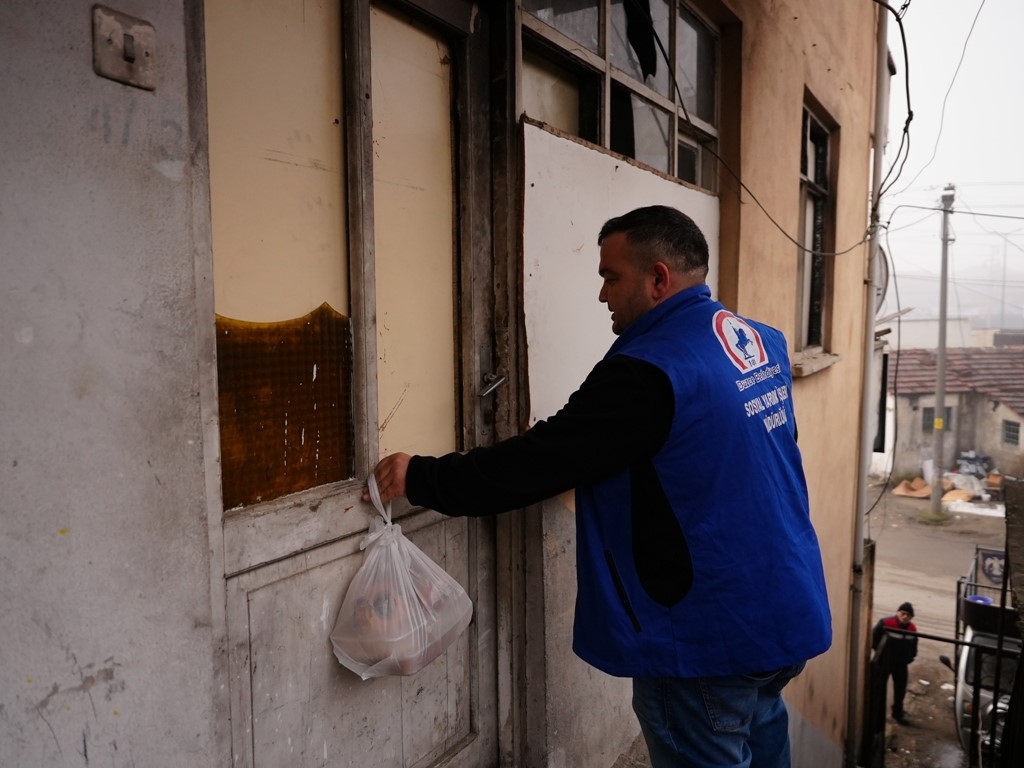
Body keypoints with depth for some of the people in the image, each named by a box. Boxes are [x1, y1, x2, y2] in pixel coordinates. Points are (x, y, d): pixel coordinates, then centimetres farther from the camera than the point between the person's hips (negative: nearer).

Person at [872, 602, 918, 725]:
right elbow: (874, 638, -14)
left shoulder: (912, 629, -3)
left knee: (900, 689, 13)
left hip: (901, 663, 4)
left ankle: (898, 712, 30)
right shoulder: (885, 623, -21)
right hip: (884, 661, -4)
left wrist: (909, 657, 1)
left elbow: (913, 646, 13)